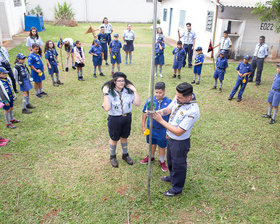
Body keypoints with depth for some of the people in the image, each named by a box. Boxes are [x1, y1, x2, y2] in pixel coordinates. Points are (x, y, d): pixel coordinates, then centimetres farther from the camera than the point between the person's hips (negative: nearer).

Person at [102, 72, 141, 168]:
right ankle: (112, 156, 41)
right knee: (114, 139, 16)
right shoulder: (110, 93, -17)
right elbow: (107, 108, -29)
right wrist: (105, 94, -29)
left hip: (127, 118, 3)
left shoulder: (128, 91, -7)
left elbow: (137, 103, -10)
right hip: (114, 119, -3)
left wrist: (135, 90, -14)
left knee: (124, 137, 22)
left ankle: (125, 154, 46)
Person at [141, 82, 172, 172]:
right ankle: (151, 157, 49)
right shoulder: (150, 100, -11)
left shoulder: (169, 102, -15)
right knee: (152, 144, 23)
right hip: (151, 127, 2)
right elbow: (145, 113, 0)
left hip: (162, 129, -2)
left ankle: (161, 161, 39)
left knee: (162, 146, 14)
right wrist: (143, 126, 2)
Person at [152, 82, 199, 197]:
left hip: (180, 142, -8)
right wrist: (157, 112, -15)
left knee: (178, 165, 15)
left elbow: (178, 132, -30)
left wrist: (161, 120, -28)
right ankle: (172, 177, 58)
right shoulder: (178, 98, -12)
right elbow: (168, 109, 6)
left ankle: (177, 188, 40)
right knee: (170, 160, 30)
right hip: (170, 138, 8)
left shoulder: (192, 111, -34)